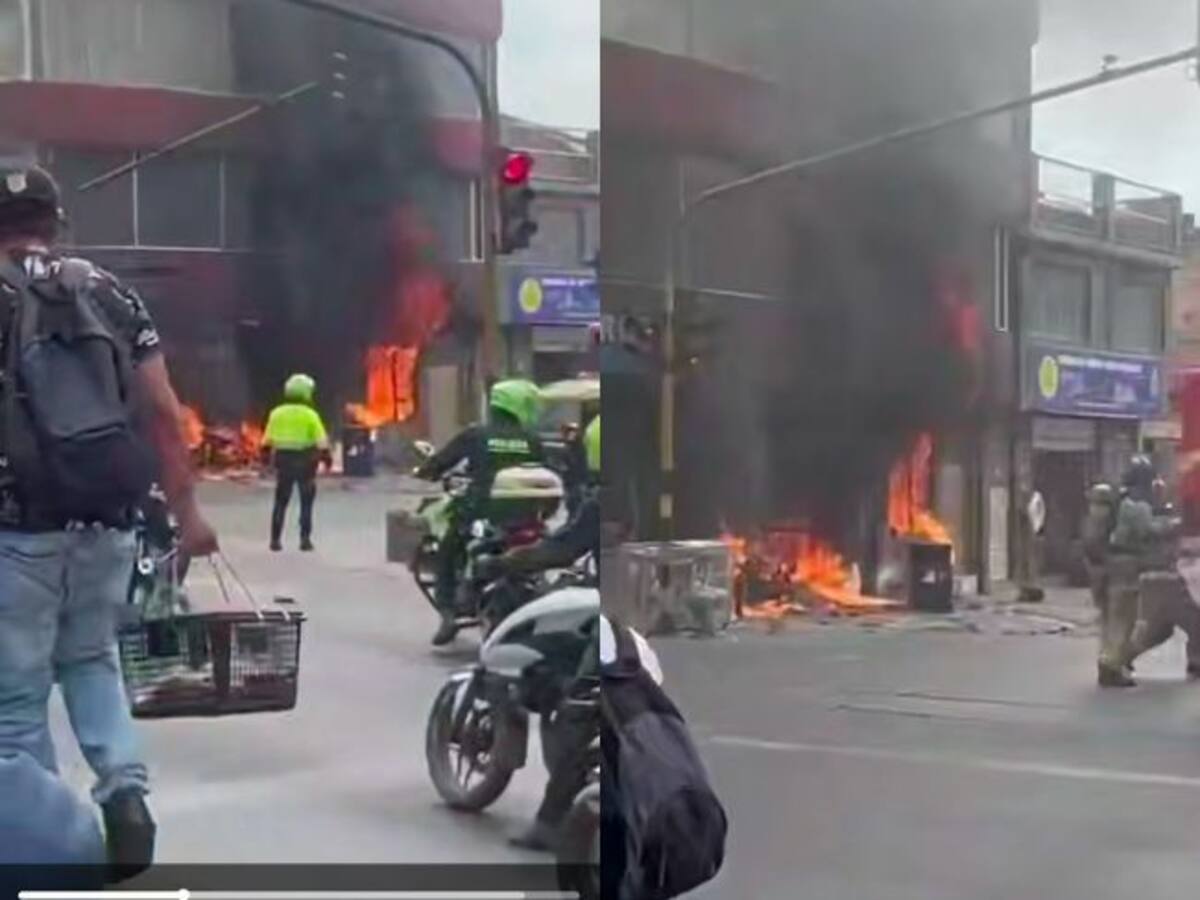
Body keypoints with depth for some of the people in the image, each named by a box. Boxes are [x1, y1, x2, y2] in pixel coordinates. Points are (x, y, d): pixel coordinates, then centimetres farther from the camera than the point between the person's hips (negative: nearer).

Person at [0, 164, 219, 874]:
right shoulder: (112, 294, 8)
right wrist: (187, 509, 9)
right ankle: (126, 790, 3)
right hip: (108, 523, 4)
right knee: (91, 659, 22)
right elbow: (162, 411, 4)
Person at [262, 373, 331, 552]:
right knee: (306, 502, 9)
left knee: (281, 502, 12)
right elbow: (321, 440, -13)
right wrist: (327, 457, -3)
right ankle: (305, 539, 5)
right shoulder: (310, 415, -9)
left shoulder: (277, 413, 1)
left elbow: (267, 439, 5)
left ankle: (275, 539, 9)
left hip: (283, 460, 3)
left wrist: (266, 454, 19)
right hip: (305, 461, -3)